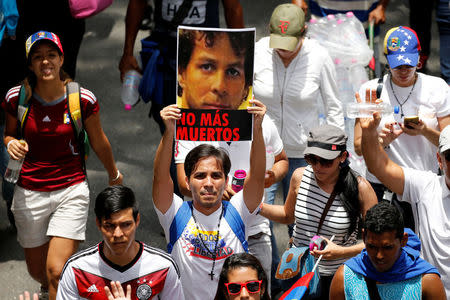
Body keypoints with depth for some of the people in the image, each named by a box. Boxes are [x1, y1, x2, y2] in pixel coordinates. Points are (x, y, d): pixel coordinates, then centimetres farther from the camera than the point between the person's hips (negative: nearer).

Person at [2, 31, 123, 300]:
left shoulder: (83, 99, -9)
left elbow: (99, 142, 8)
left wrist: (114, 174, 22)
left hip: (71, 190, -2)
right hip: (30, 193, 2)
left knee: (57, 271, -15)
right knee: (37, 269, 14)